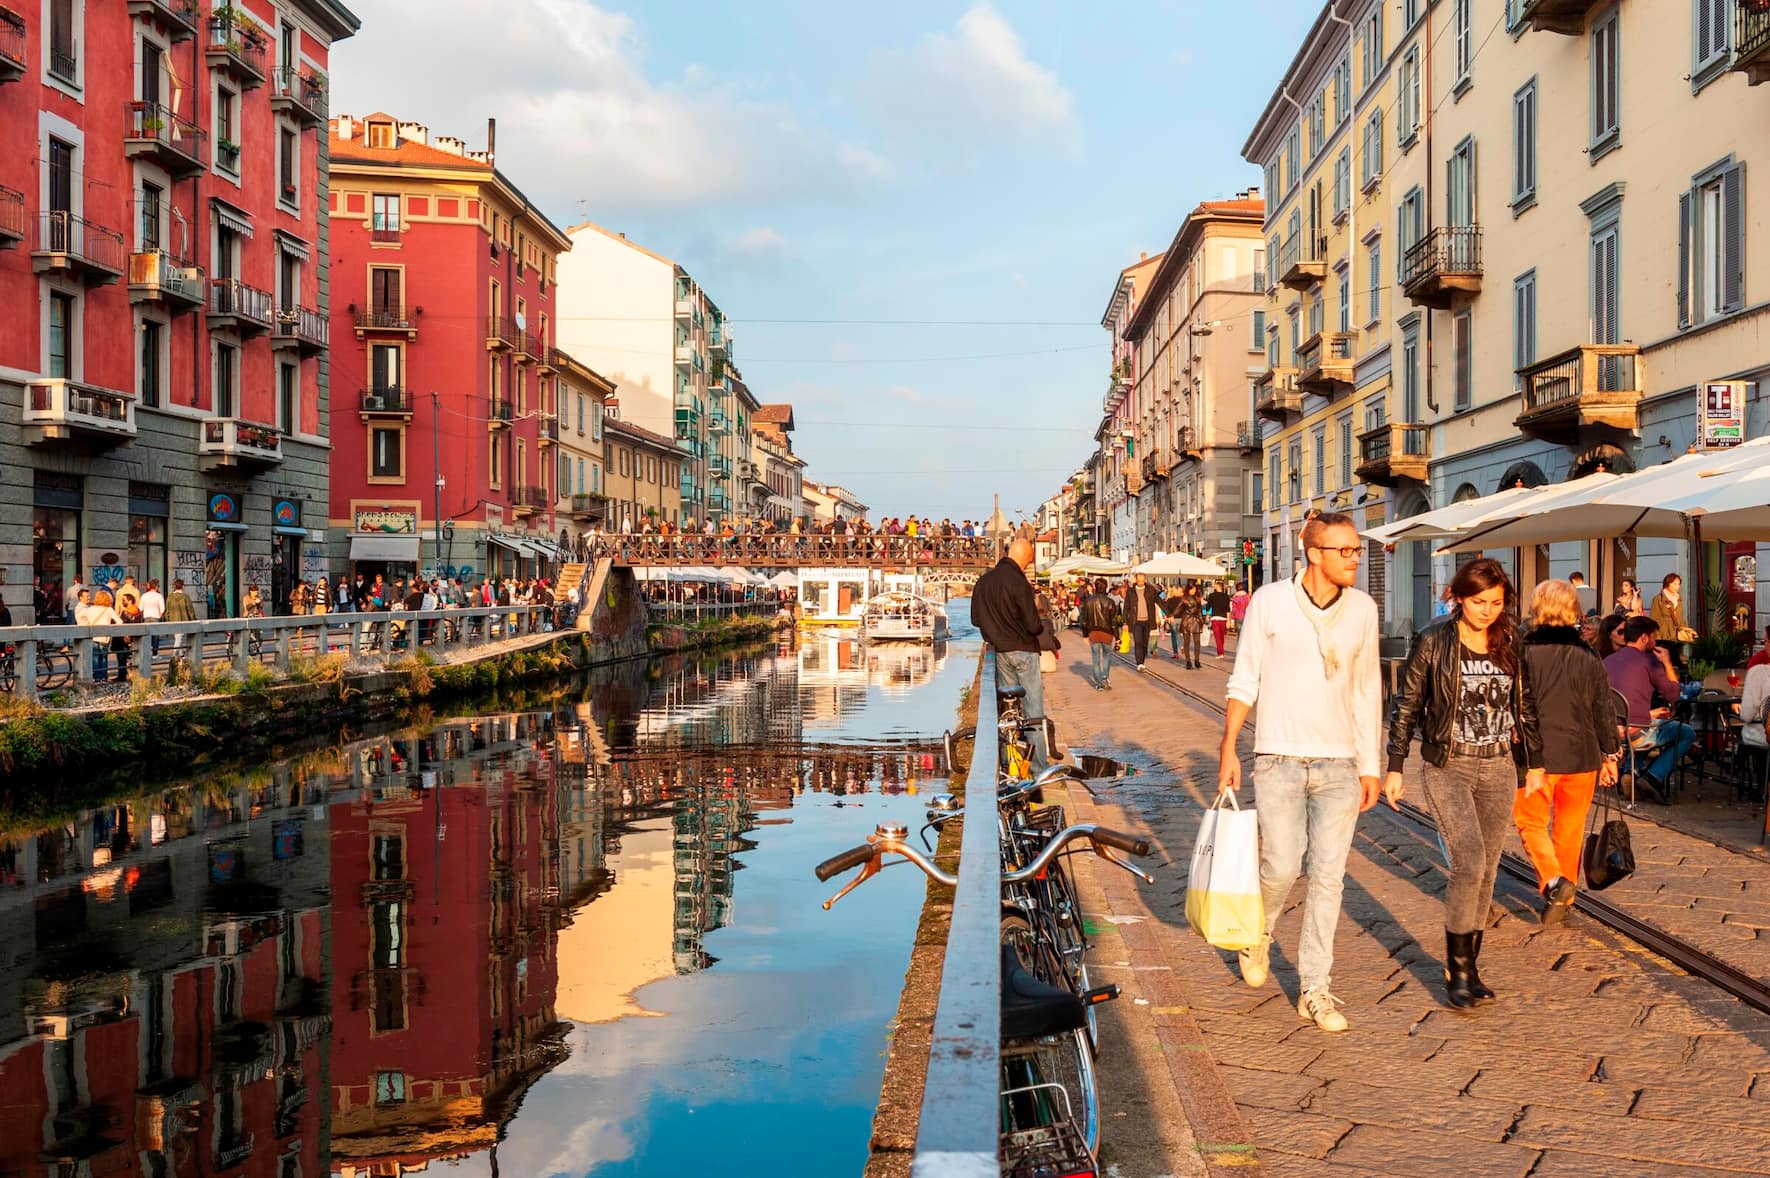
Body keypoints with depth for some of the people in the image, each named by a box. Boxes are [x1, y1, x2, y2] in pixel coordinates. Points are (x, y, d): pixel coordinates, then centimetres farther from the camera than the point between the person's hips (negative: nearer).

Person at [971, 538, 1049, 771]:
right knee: (1033, 708, 0)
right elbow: (1033, 625, -18)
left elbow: (975, 619, 11)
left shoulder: (984, 581, 3)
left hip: (1000, 651, 6)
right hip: (1024, 651, -6)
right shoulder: (1019, 583, -19)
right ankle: (1039, 767, 1)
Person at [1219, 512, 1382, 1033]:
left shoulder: (1362, 609, 5)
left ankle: (1315, 989, 13)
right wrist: (1228, 749, -4)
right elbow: (1244, 680, 1)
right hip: (1279, 759, -3)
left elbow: (1367, 691, 12)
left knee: (1328, 876, 2)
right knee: (1282, 866, -7)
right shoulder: (1270, 601, -4)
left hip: (1339, 763, 3)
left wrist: (1370, 765, 10)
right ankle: (1259, 933, 26)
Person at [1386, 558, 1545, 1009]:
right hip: (1449, 767, -4)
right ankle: (1456, 971, 0)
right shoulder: (1433, 642, -7)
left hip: (1499, 768, 4)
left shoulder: (1511, 644, 5)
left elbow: (1526, 706, 15)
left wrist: (1534, 762, 17)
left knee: (1486, 873, 7)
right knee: (1469, 865, -15)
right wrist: (1395, 767, -3)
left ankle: (1469, 967, 20)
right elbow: (1407, 706, -2)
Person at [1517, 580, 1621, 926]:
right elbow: (1604, 712, 6)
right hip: (1581, 755, 3)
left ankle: (1552, 881, -12)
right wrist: (1609, 754, 17)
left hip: (1538, 755, -3)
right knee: (1570, 829, 15)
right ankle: (1565, 897, 22)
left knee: (1529, 821, 11)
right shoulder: (1588, 658, 0)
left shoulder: (1524, 654, -9)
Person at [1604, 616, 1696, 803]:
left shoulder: (1608, 661, 14)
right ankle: (1654, 776, 3)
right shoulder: (1648, 660, -5)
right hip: (1636, 735, -7)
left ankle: (1633, 771, 18)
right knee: (1688, 733, 15)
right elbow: (1672, 694, 2)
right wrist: (1667, 663, 12)